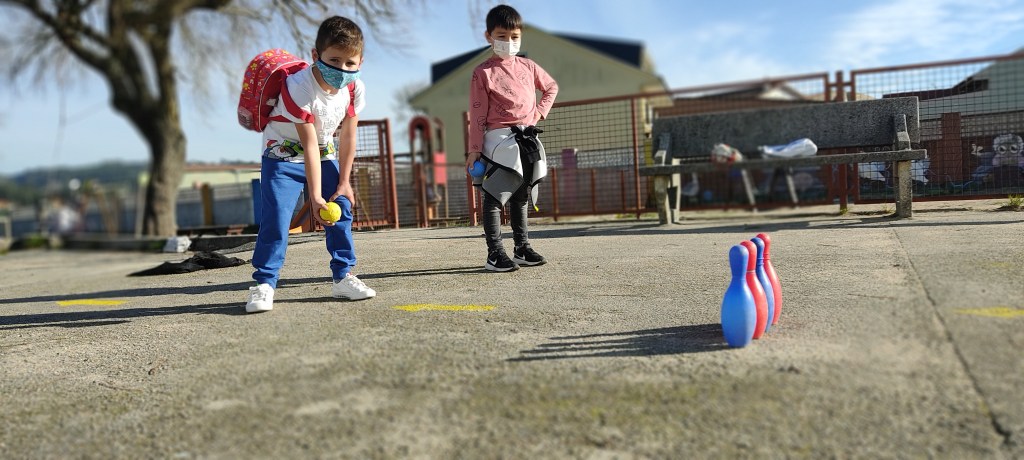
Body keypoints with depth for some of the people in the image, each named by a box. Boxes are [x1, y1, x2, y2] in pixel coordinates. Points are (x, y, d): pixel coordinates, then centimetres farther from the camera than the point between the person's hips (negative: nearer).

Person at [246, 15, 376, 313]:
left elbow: (348, 137, -5)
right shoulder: (299, 87, -30)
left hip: (325, 154, 5)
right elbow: (309, 147, -30)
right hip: (283, 156, -5)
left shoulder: (355, 88, -14)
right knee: (276, 218, -15)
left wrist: (343, 182, -3)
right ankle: (264, 284, -6)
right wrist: (315, 197, -29)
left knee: (342, 209, -2)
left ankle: (343, 277, 9)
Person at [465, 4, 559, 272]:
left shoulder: (528, 67, 9)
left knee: (521, 197, 14)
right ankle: (495, 253, -2)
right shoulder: (483, 72, -4)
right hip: (499, 139, -5)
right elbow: (477, 114, -8)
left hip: (528, 139, 6)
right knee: (494, 197, -5)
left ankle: (522, 248, 23)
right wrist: (474, 149, -12)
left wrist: (539, 112, 9)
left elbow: (551, 87, 25)